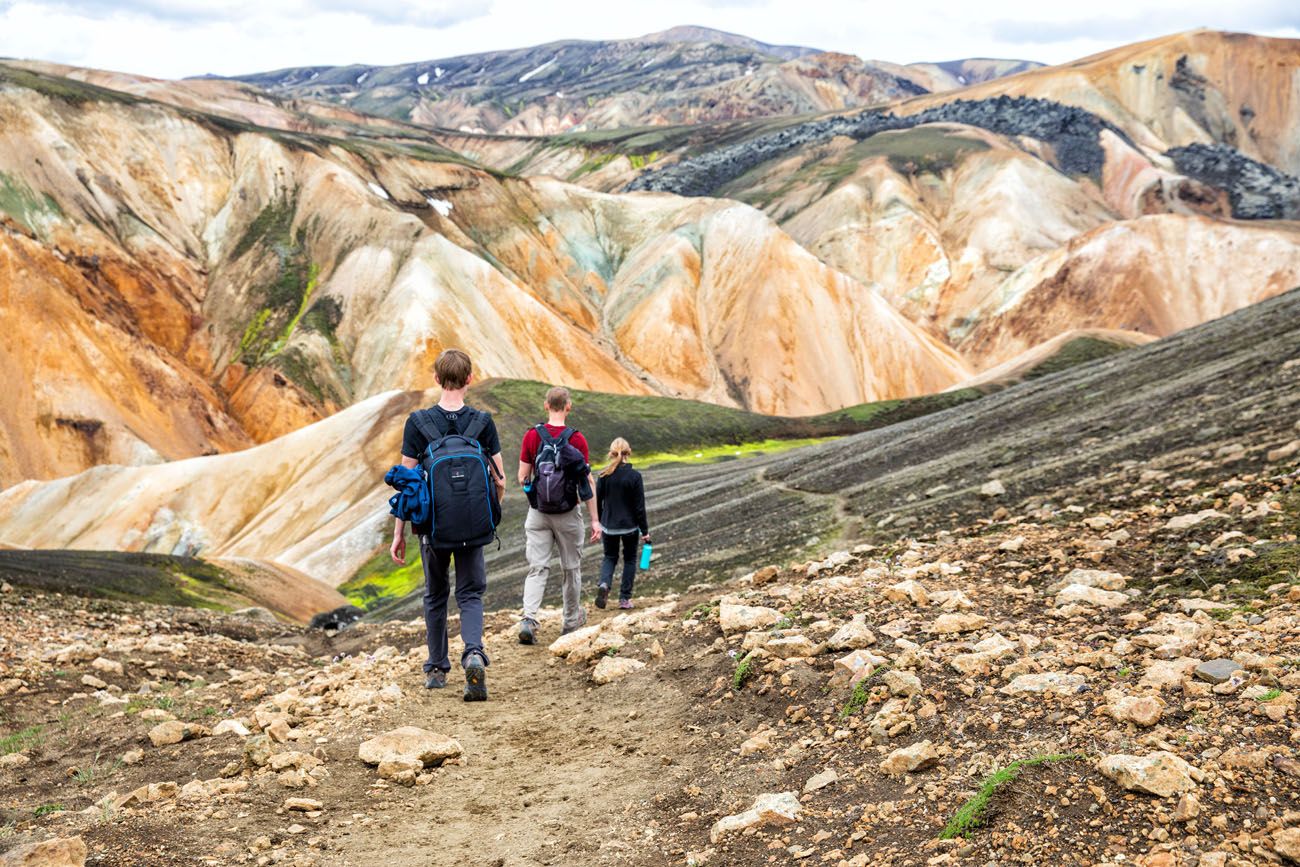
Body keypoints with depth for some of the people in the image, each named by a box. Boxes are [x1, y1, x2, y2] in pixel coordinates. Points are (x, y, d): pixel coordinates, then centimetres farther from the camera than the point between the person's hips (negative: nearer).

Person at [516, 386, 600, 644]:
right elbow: (588, 481, -9)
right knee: (571, 568, 15)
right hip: (568, 514, -1)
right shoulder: (577, 439, -10)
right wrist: (595, 520, -5)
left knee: (537, 568, 3)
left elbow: (523, 477, -4)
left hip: (538, 513, 1)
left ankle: (528, 619, -16)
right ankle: (572, 620, 29)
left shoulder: (532, 436, -6)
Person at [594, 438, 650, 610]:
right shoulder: (634, 476, -13)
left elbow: (597, 502, 1)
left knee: (610, 557, 18)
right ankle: (625, 598, 15)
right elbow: (639, 506, -10)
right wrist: (644, 530, -2)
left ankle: (604, 584, -11)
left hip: (609, 526, 2)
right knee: (629, 559, 16)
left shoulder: (604, 476, -7)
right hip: (630, 526, -2)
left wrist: (600, 524, 16)